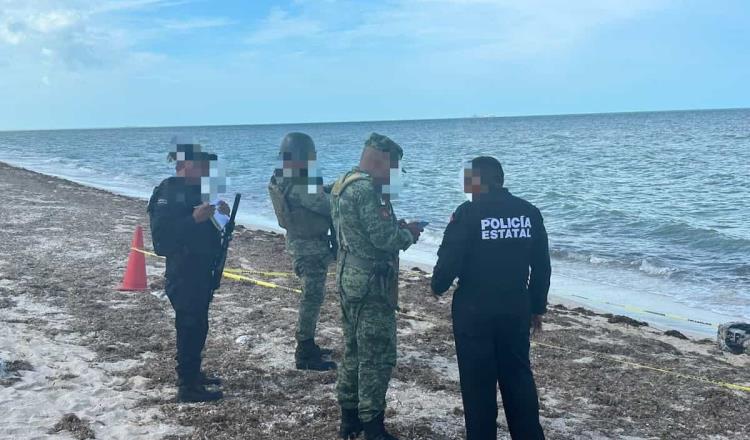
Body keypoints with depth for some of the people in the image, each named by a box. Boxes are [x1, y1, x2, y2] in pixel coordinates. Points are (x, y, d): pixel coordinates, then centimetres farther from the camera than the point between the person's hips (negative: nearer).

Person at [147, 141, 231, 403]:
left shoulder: (197, 190, 11)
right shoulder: (167, 193, -15)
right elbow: (161, 236, -24)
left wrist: (221, 215, -1)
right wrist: (194, 218, -31)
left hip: (202, 271, 9)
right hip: (183, 274, -9)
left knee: (197, 326, 17)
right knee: (189, 327, -5)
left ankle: (193, 374, 30)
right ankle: (187, 387, 2)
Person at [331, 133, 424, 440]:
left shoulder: (344, 184, 13)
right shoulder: (366, 189, -19)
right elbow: (383, 238, -23)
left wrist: (396, 227, 10)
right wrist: (409, 233, -4)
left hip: (350, 280, 10)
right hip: (370, 285, -10)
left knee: (354, 352, 17)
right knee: (378, 357, -2)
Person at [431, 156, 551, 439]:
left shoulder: (469, 212, -12)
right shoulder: (529, 212, 3)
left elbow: (449, 259, -13)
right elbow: (541, 267, 7)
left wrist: (438, 286, 8)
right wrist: (537, 307, 16)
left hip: (474, 311, -4)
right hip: (516, 309, 5)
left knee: (478, 382, 7)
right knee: (519, 378, 16)